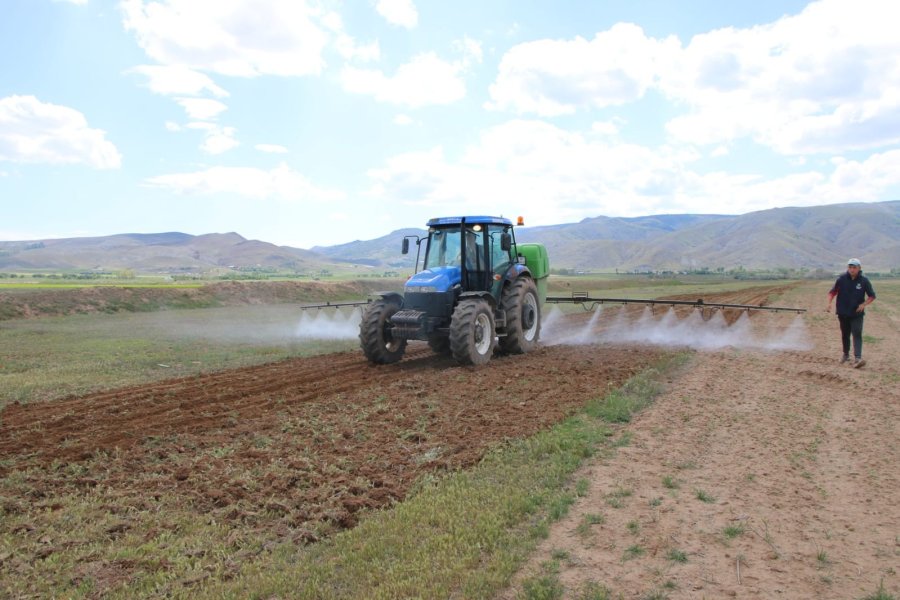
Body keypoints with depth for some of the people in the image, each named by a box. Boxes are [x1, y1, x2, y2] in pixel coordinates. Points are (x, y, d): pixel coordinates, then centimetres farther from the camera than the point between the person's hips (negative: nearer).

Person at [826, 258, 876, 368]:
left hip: (857, 313, -2)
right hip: (843, 313, 2)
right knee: (845, 335, 15)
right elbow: (832, 292, 5)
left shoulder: (864, 280, -5)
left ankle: (857, 358, -19)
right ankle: (846, 355, 31)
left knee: (857, 335, -12)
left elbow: (872, 296, 3)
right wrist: (829, 303, -11)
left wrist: (864, 304, -14)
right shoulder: (842, 279, -4)